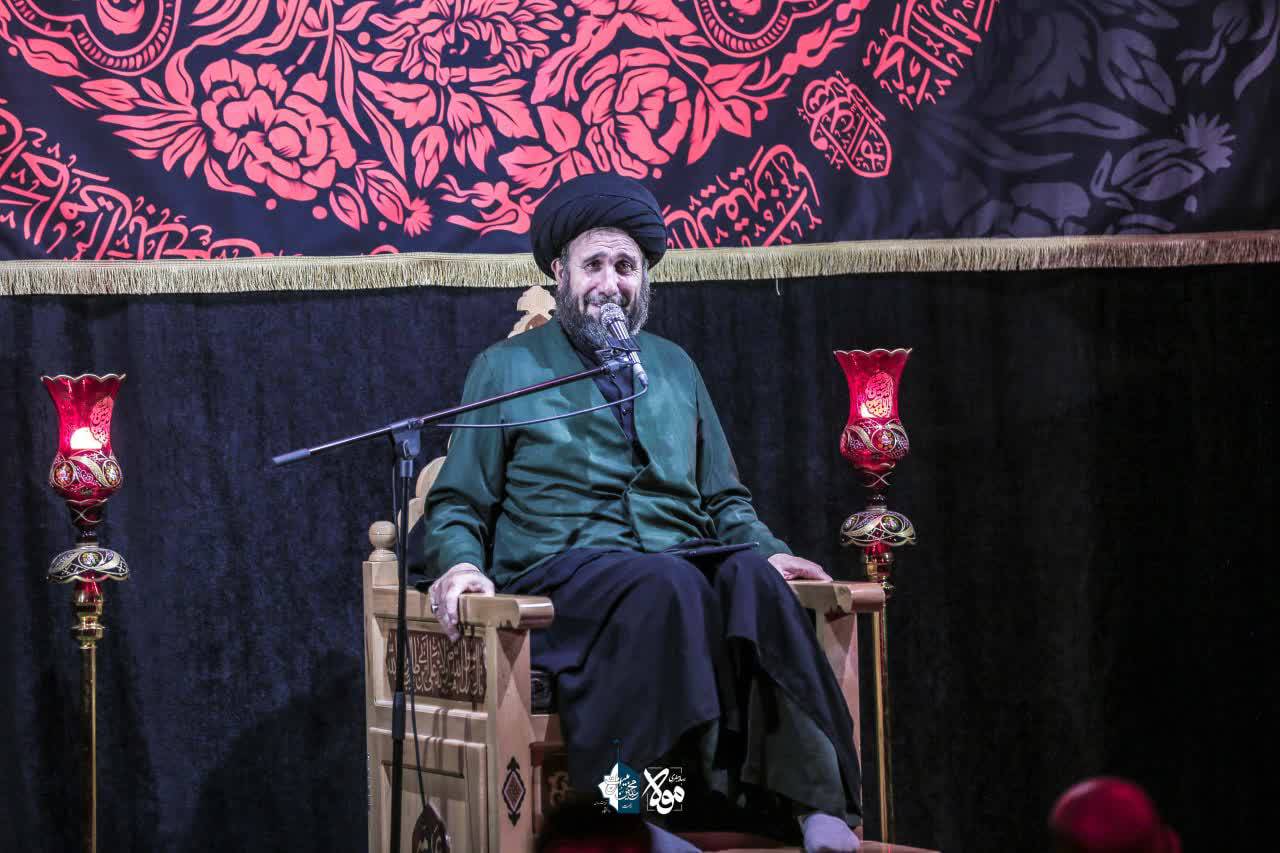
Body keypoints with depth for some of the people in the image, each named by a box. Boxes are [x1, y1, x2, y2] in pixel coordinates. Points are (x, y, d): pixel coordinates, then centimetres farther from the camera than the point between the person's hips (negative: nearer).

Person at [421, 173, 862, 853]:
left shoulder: (674, 368, 26)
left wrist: (768, 552, 8)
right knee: (669, 583, -38)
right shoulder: (505, 370, 15)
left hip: (682, 560, 3)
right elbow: (455, 506, 12)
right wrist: (460, 565, -10)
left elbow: (723, 501, 29)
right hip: (559, 572, -3)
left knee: (751, 579, -34)